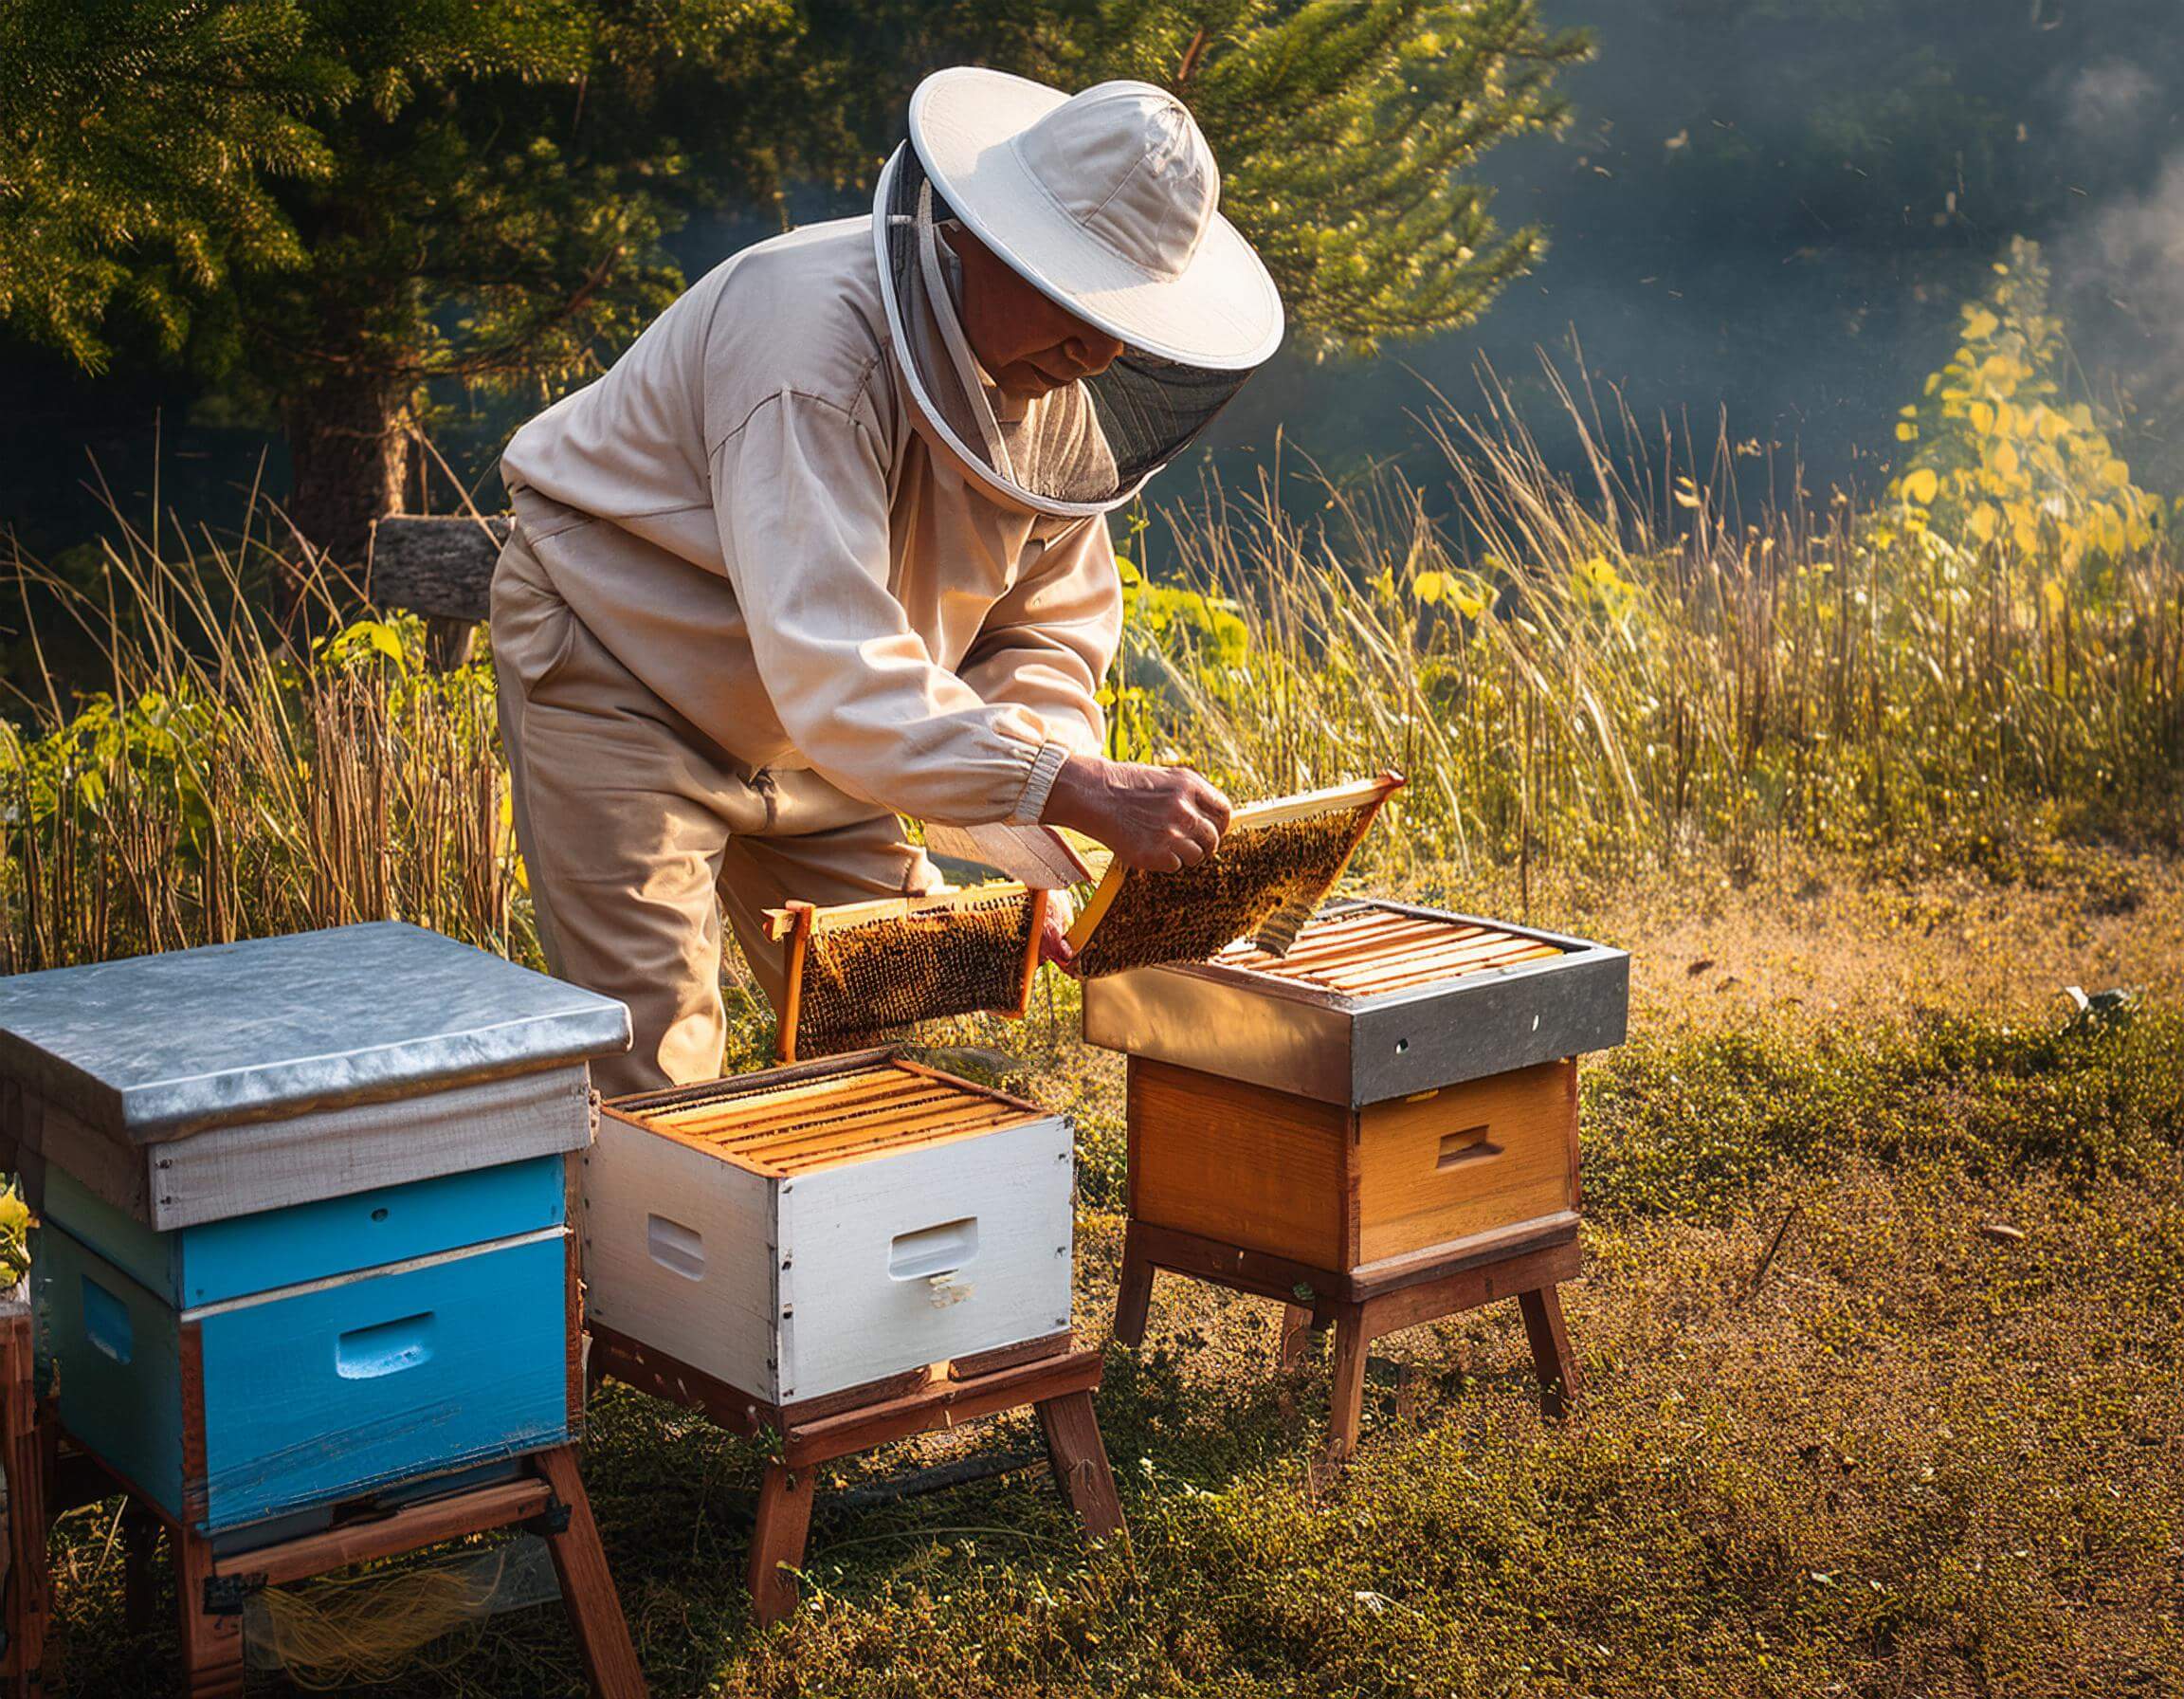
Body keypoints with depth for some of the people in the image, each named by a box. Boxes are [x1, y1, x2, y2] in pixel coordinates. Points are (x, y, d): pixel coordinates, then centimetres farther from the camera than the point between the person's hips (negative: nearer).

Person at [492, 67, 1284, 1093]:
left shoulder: (1061, 389, -7)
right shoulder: (819, 331, -34)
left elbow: (1047, 632, -1)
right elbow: (830, 659, -44)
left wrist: (1034, 848, -18)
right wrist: (1074, 790, -51)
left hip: (800, 731, 8)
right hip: (616, 674, -8)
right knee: (653, 1065, -12)